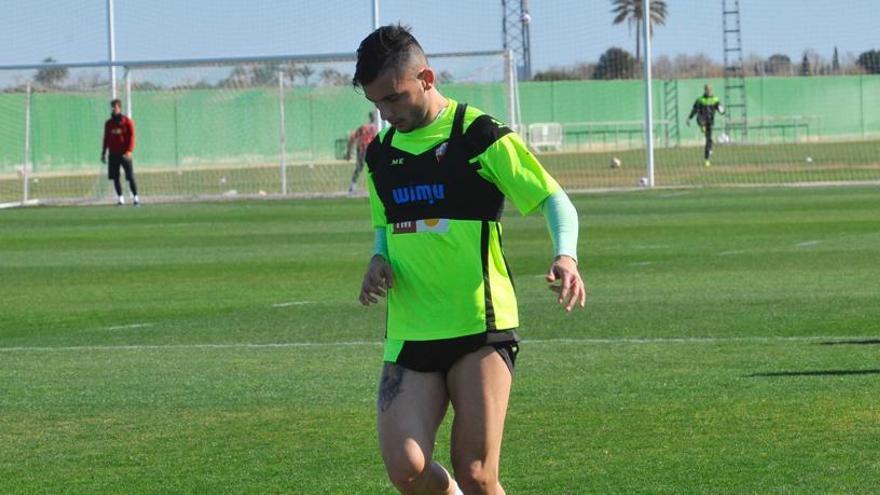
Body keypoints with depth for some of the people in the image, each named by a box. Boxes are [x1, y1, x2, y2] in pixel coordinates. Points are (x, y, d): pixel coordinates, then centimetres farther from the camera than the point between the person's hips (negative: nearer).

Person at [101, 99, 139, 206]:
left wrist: (129, 151, -17)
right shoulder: (108, 123, 12)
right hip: (113, 155, 4)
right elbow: (106, 139, 17)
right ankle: (120, 198, 8)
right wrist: (103, 153, 12)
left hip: (124, 154, -4)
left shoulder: (127, 122, -1)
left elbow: (131, 137, -6)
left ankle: (135, 197, 0)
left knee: (130, 177, -6)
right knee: (115, 178, 2)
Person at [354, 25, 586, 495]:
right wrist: (379, 259, 4)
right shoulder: (381, 153, 13)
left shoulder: (480, 135, -6)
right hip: (410, 333, 5)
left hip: (480, 328, -5)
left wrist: (565, 256, -24)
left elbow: (553, 200, -5)